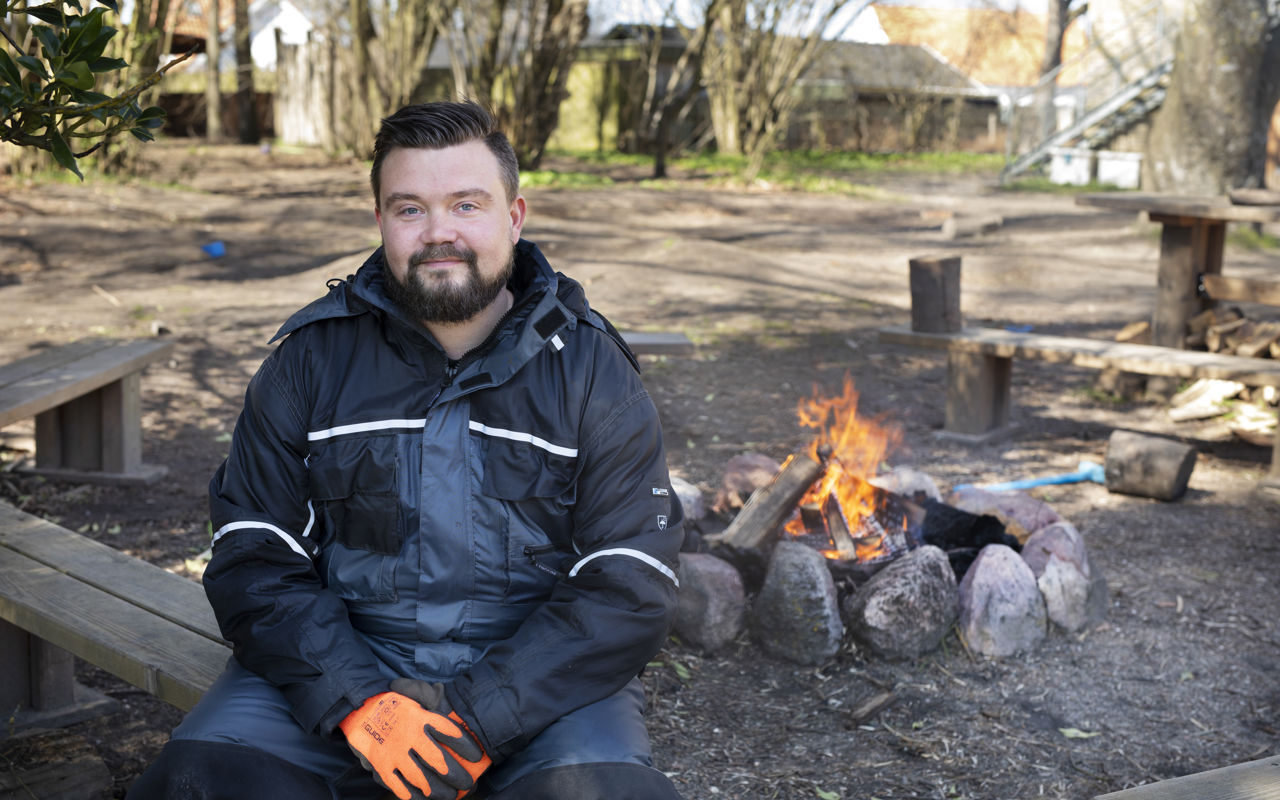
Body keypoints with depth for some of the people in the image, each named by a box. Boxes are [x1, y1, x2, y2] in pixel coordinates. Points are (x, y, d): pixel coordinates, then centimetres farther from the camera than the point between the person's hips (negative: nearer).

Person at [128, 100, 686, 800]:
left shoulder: (591, 369, 0)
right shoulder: (311, 357, 4)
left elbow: (630, 586, -6)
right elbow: (254, 559, 0)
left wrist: (480, 716, -18)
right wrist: (357, 702, -17)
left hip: (536, 672, 0)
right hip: (338, 662, 1)